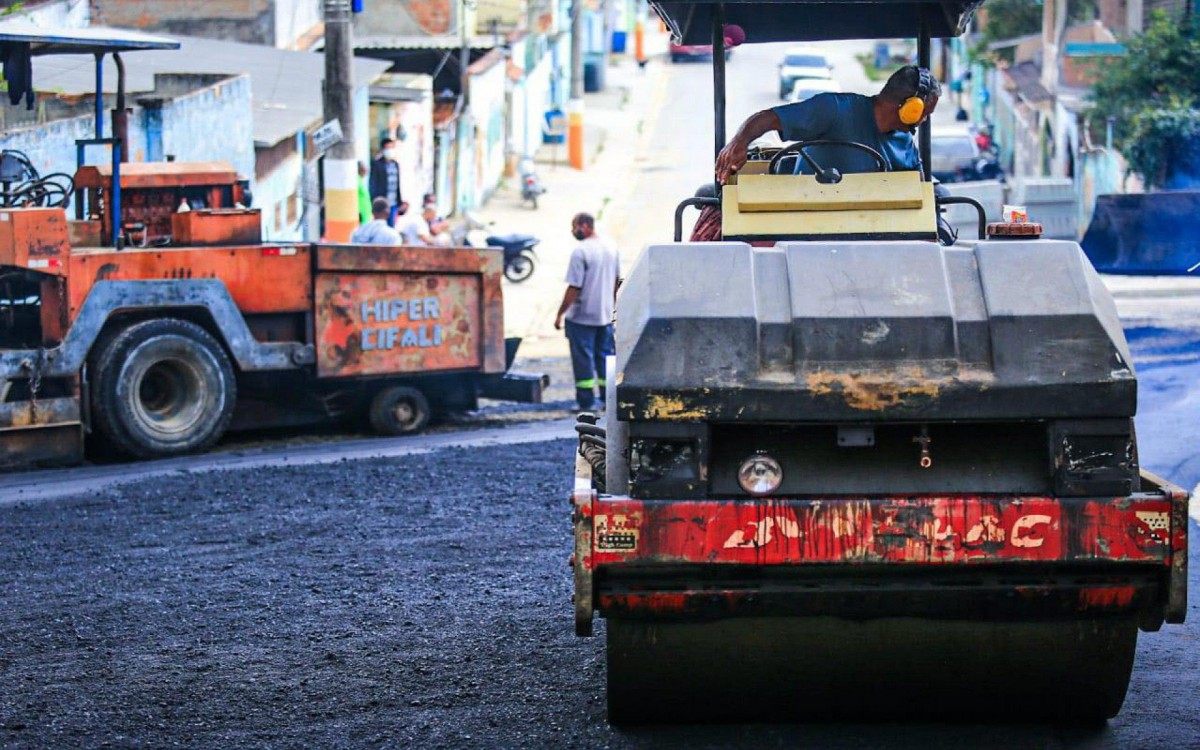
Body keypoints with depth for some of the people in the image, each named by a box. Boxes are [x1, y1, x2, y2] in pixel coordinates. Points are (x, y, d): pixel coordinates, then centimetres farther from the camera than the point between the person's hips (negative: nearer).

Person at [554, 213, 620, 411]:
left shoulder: (581, 251, -18)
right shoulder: (610, 248, 7)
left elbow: (574, 288, -20)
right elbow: (616, 281, 17)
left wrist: (560, 314, -13)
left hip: (581, 316, -7)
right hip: (605, 315, 7)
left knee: (583, 358, -1)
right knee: (605, 356, 14)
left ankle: (586, 401, 0)